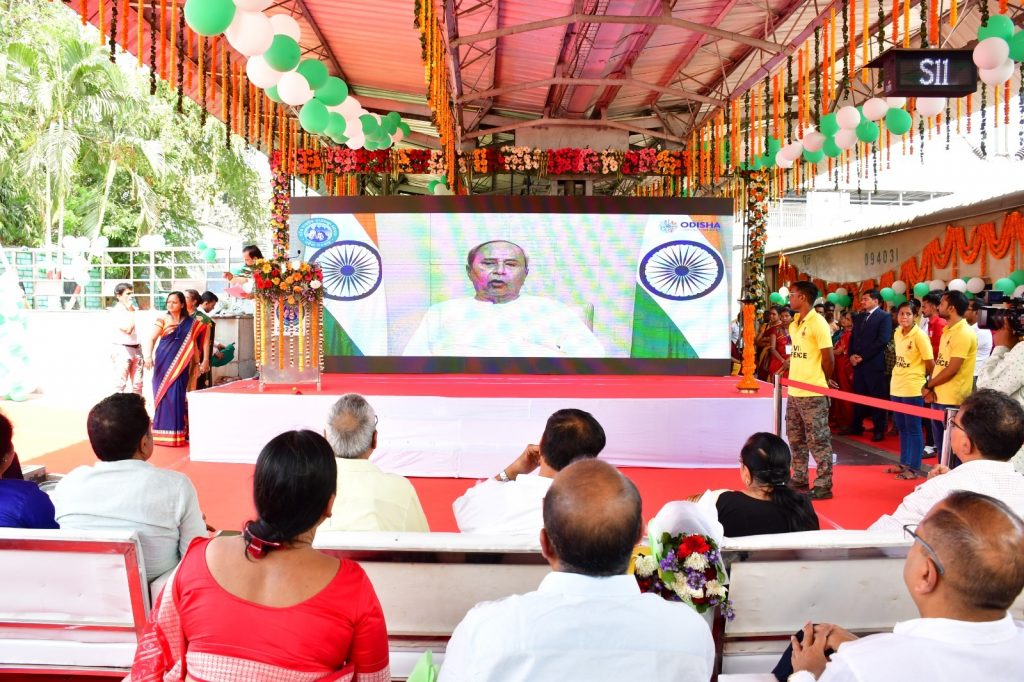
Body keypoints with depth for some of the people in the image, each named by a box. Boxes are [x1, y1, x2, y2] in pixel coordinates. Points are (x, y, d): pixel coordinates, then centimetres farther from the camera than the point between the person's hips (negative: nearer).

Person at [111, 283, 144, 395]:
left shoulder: (133, 309, 13)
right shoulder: (116, 311, -7)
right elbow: (128, 329, -19)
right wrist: (131, 312, -12)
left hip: (136, 348, 7)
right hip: (122, 349, -7)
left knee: (137, 384, 8)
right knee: (120, 384, -7)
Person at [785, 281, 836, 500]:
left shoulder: (818, 322, -12)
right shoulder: (794, 324, 12)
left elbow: (828, 359, -10)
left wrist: (820, 382, 2)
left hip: (812, 394, -8)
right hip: (794, 391, 8)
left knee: (818, 441, -1)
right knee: (796, 439, 15)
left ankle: (823, 486, 7)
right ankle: (799, 480, 26)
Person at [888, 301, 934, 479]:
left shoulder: (920, 335, -13)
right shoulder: (897, 334, 8)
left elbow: (931, 364, -10)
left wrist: (919, 377, 3)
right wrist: (900, 375, 13)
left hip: (913, 389, -7)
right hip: (896, 387, 7)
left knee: (913, 428, 0)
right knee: (902, 428, 15)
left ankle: (914, 468, 8)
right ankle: (904, 463, 25)